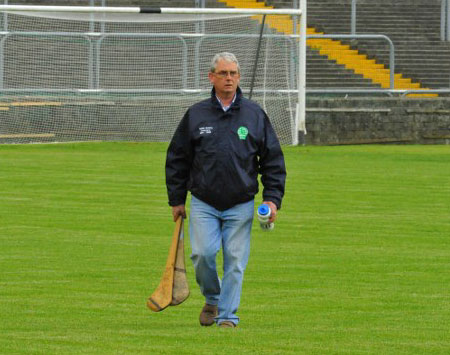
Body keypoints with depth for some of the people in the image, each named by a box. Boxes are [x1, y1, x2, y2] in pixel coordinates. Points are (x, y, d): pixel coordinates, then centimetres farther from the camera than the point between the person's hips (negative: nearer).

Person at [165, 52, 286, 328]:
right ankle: (212, 298, 14)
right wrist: (176, 200, 9)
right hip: (203, 204, 0)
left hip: (241, 205, 0)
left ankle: (228, 314, 8)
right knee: (203, 254, -12)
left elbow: (273, 160, 9)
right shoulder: (196, 115, 5)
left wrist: (273, 198, 0)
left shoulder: (255, 115, 6)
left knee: (235, 261, -3)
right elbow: (177, 159, 12)